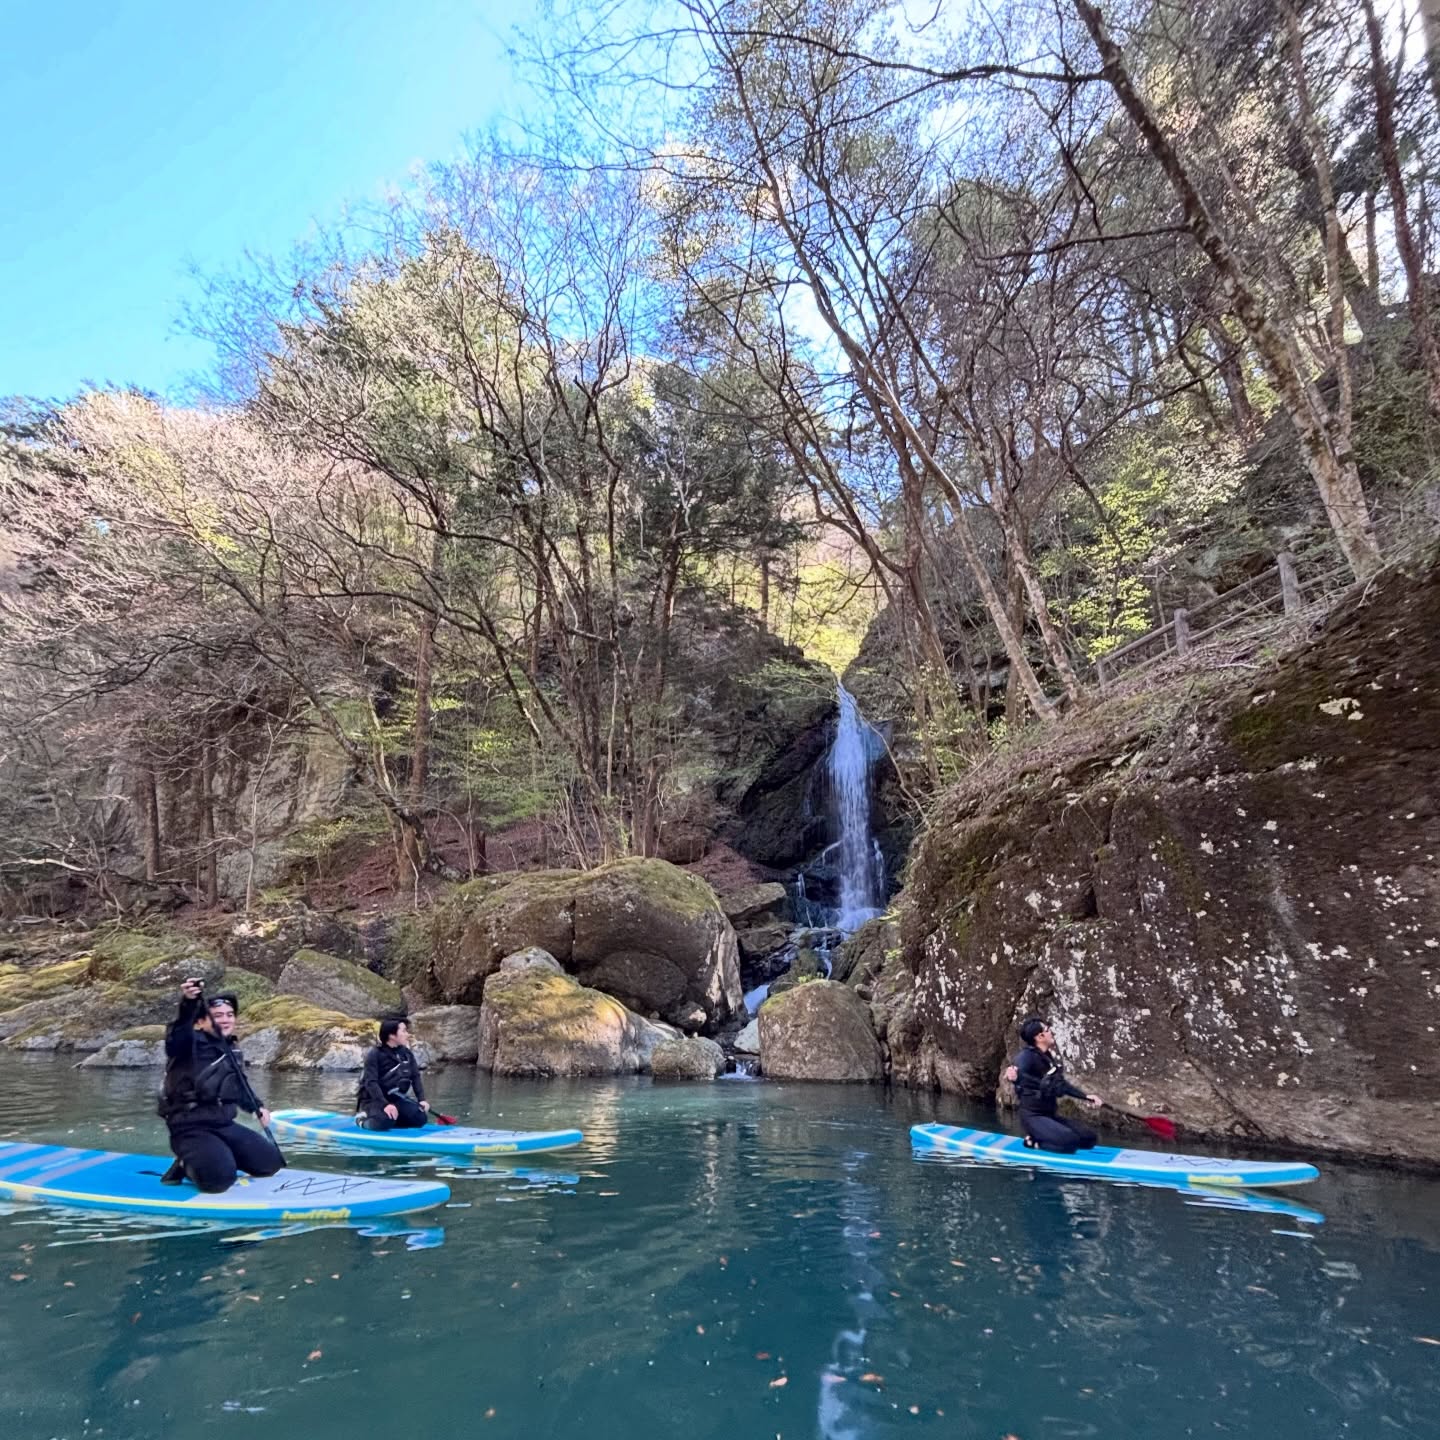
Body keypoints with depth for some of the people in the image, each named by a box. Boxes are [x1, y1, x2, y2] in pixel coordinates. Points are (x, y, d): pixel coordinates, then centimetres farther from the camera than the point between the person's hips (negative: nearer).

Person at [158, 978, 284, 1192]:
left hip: (224, 1125, 8)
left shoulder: (232, 1051, 12)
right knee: (219, 1178, -30)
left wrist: (257, 1106, 12)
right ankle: (186, 1165, 2)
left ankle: (220, 1156, 19)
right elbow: (176, 1036, -39)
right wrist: (188, 1004, -58)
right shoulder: (190, 1043, -12)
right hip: (191, 1129, -7)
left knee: (270, 1161, 4)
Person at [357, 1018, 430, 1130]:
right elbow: (371, 1083, -24)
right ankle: (365, 1120, -4)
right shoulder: (375, 1054, -15)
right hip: (373, 1100, -6)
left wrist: (422, 1099, -13)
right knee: (385, 1120, -36)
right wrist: (385, 1104, -37)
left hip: (396, 1099, 6)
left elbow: (415, 1077, 3)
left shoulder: (406, 1053, 4)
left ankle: (389, 1119, 5)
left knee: (420, 1117, -16)